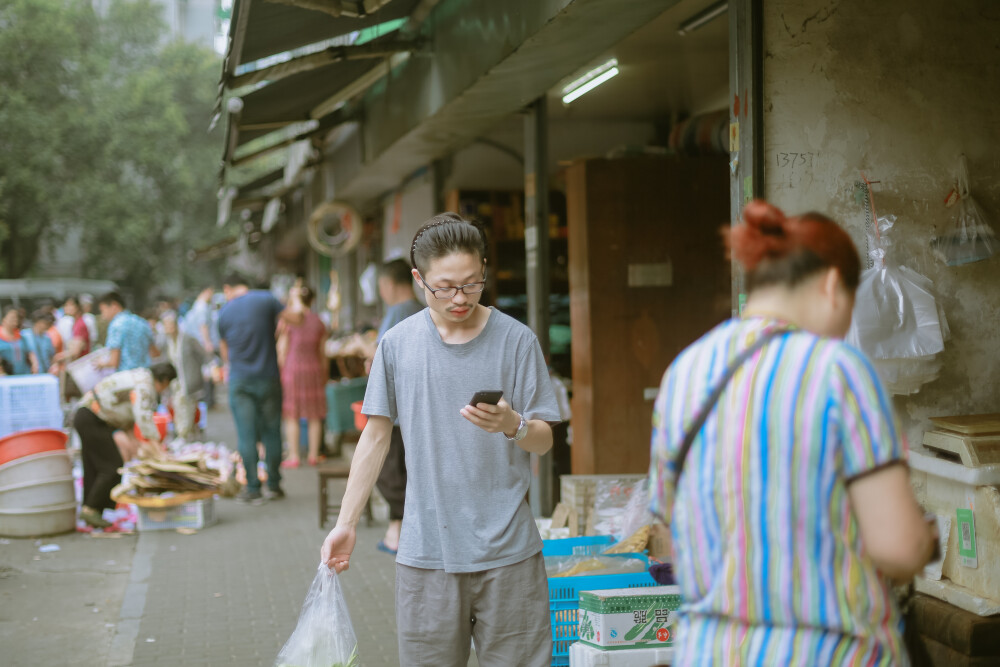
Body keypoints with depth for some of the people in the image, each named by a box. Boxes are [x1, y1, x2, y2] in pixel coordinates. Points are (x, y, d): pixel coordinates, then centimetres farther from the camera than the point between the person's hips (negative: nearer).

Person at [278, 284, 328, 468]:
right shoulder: (319, 322, 6)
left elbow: (283, 350, -5)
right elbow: (322, 352, 8)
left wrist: (279, 371, 1)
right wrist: (325, 374, 16)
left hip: (292, 368, -3)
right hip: (314, 369, 3)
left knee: (292, 416, 0)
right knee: (314, 416, 8)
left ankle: (293, 457, -2)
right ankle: (313, 455, 9)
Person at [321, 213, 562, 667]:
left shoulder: (516, 340, -1)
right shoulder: (397, 344, 4)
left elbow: (543, 441, 1)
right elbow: (376, 435, 10)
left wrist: (512, 424, -22)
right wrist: (345, 523, 9)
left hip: (507, 549, -1)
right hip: (426, 550, 1)